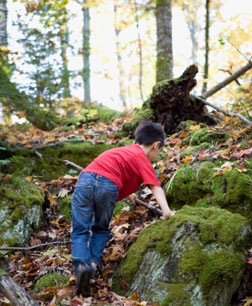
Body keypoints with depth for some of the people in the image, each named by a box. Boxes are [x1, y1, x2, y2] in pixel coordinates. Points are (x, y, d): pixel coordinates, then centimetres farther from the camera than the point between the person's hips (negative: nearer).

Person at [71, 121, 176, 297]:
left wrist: (125, 192, 69)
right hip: (107, 186, -4)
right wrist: (166, 210, -9)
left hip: (85, 180, 4)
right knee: (101, 229, 20)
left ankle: (82, 264, -17)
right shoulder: (143, 160, 16)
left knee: (80, 231, 6)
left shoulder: (123, 151, 36)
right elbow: (155, 186, 1)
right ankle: (94, 263, 2)